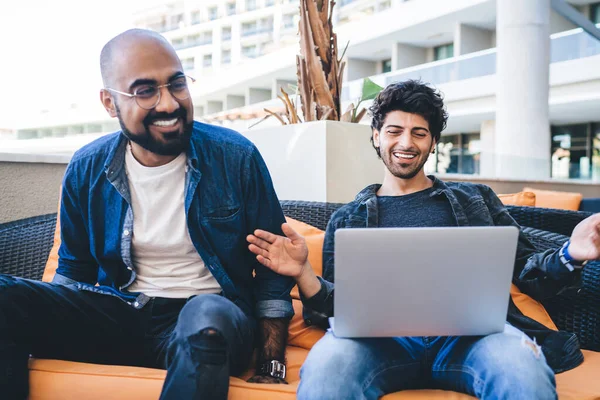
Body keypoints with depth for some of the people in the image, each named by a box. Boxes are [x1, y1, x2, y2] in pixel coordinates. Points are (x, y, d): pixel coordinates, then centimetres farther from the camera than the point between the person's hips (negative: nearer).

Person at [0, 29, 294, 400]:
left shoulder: (236, 157, -8)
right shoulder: (87, 169, 0)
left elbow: (272, 269, -2)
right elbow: (75, 269, 16)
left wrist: (273, 369, -8)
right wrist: (47, 332, 0)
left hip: (211, 314, -3)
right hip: (118, 312, 4)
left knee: (208, 316, -40)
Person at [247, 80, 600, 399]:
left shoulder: (475, 200, 22)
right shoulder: (348, 218, 21)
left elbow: (527, 274, 18)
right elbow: (336, 307, 15)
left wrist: (570, 255, -4)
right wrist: (303, 273, -6)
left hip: (469, 328, 1)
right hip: (381, 334, 0)